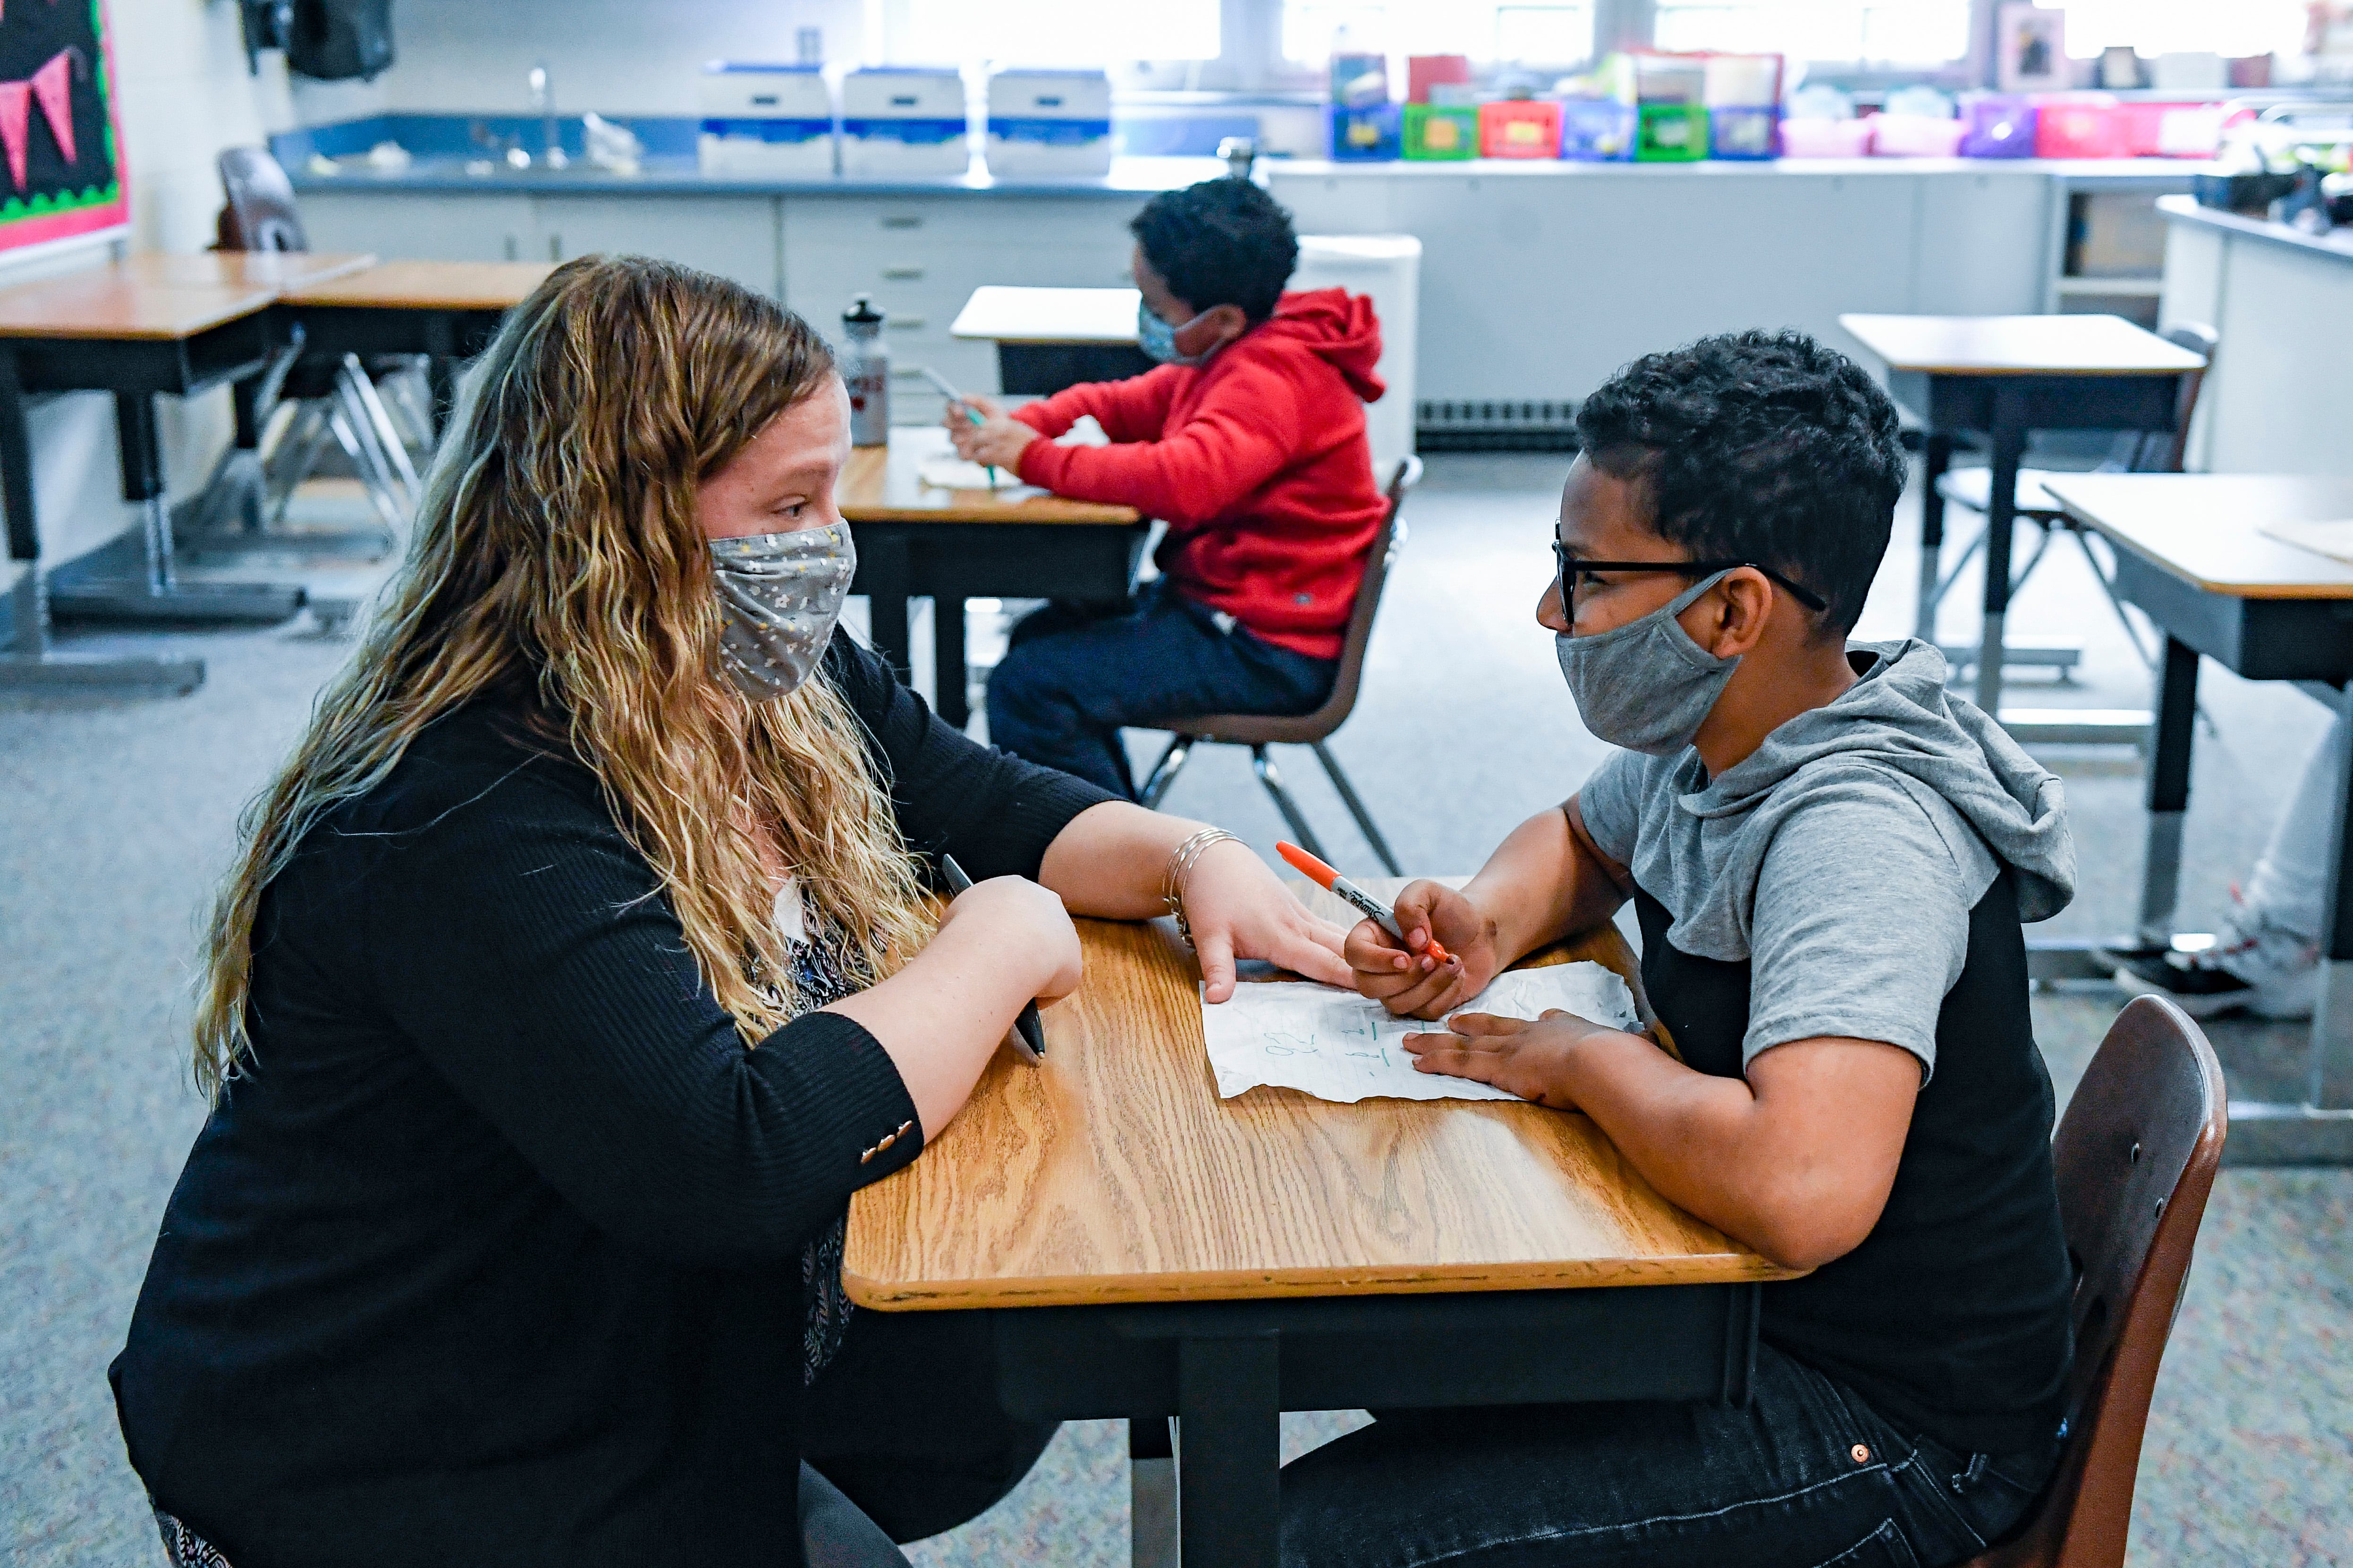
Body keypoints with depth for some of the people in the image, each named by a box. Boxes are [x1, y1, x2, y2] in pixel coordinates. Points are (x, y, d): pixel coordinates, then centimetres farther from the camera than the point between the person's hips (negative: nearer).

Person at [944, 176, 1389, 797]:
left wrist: (1036, 458, -26)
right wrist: (1017, 425, -1)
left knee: (1030, 688, -18)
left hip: (1267, 650, -11)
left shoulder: (1274, 379, -24)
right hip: (1222, 601, 11)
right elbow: (1124, 405, 17)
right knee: (1040, 635, 22)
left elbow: (1181, 479, -38)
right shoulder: (1232, 355, 9)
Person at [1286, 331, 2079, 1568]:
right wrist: (1482, 928, -2)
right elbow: (1583, 841, 20)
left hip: (1889, 1435, -9)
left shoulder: (1860, 836, -29)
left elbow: (1802, 1191, -44)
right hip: (1745, 1308, 9)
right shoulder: (1719, 735, -1)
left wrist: (1584, 1061, -25)